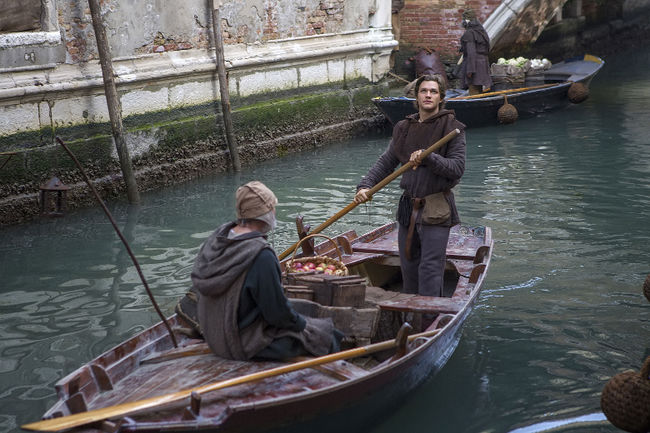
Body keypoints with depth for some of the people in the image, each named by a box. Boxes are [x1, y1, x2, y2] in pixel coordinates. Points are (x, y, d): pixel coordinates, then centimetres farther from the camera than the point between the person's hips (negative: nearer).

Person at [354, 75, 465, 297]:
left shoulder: (452, 128, -5)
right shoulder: (404, 128, 10)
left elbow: (457, 168, -12)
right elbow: (386, 162, 12)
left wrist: (428, 157, -25)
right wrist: (365, 186, -2)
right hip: (408, 207, 6)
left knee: (430, 267, -8)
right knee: (408, 265, 14)